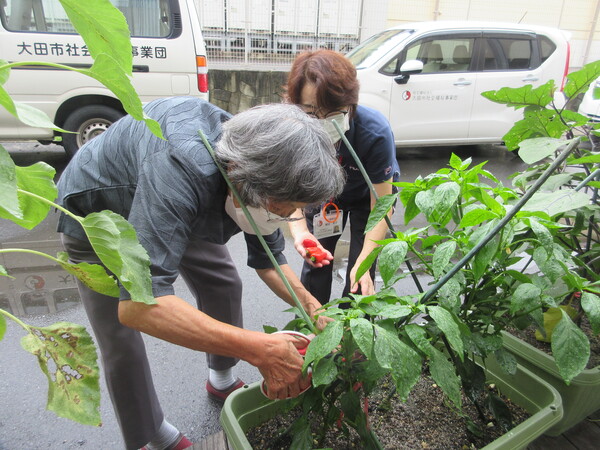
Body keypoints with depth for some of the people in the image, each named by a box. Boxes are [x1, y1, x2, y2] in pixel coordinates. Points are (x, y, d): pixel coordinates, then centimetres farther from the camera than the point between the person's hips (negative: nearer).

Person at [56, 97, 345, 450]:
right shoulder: (183, 168, -47)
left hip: (172, 209, 6)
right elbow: (137, 303, -51)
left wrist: (310, 304, -24)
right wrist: (260, 349, -54)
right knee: (121, 342, -6)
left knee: (224, 285, 5)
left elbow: (267, 258, -8)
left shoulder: (262, 176, -23)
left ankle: (222, 381, 29)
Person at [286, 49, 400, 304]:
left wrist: (363, 262, -39)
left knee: (359, 276, -6)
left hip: (368, 194, -2)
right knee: (315, 264, 1)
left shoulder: (375, 133, -39)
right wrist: (299, 230, -44)